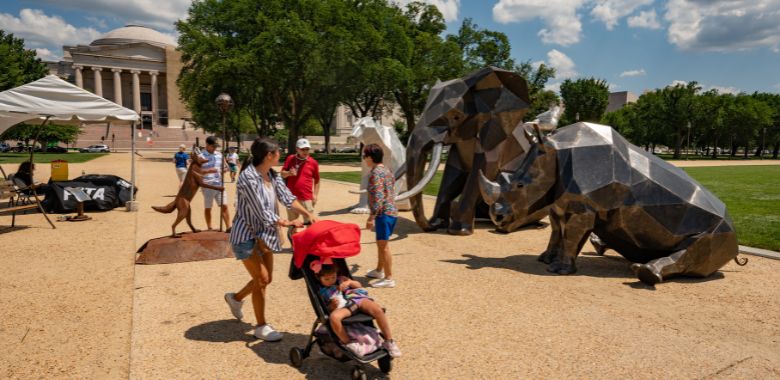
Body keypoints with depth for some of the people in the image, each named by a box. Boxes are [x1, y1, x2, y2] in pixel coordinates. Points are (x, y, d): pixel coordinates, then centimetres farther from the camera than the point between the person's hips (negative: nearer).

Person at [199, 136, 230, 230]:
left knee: (224, 206, 0)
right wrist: (208, 171, -26)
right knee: (208, 208, 8)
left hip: (219, 184, 4)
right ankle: (209, 228, 18)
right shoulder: (201, 156, -6)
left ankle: (228, 227, 2)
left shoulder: (219, 154, 11)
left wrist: (223, 170, -2)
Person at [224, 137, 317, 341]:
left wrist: (308, 214, -18)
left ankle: (236, 298, 40)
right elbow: (264, 214, -25)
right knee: (261, 278, -6)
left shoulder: (272, 175, 0)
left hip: (264, 234, 8)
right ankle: (261, 326, 10)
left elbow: (287, 197, -5)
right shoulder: (248, 178, -25)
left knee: (266, 278, 14)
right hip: (246, 235, -8)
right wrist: (290, 224, -18)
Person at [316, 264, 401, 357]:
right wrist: (332, 306, -8)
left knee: (378, 310, -26)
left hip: (357, 298, 2)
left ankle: (389, 342, -12)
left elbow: (358, 285, 21)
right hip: (343, 307, -2)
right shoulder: (321, 292, 19)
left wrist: (349, 282, 1)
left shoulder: (341, 279, 25)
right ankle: (348, 344, -19)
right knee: (334, 317, -38)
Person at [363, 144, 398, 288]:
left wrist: (371, 217, -22)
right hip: (391, 211, 10)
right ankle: (379, 270, 38)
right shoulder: (386, 170, 15)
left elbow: (378, 197, -22)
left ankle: (388, 279, -3)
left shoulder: (375, 173, -14)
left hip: (384, 213, -10)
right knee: (381, 243, 22)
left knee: (383, 245, -6)